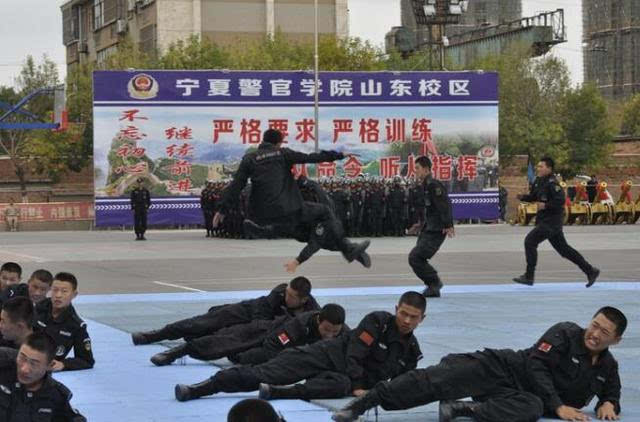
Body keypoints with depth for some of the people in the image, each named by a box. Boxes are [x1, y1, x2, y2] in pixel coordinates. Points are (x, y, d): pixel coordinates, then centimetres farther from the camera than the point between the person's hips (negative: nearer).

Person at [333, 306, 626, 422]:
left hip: (526, 395, 3)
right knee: (443, 379, -27)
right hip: (506, 369, -3)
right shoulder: (566, 333, -7)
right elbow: (537, 366, -15)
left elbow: (612, 395, 24)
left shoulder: (608, 367, 8)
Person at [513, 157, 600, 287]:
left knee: (530, 241, -13)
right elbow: (533, 197, 22)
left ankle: (529, 277, -7)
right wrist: (523, 197, 3)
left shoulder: (552, 183, -17)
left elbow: (561, 200, -25)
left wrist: (545, 205, -26)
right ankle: (591, 271, 22)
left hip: (551, 221, -10)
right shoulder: (538, 181, 11)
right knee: (563, 249, 14)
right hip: (544, 220, 10)